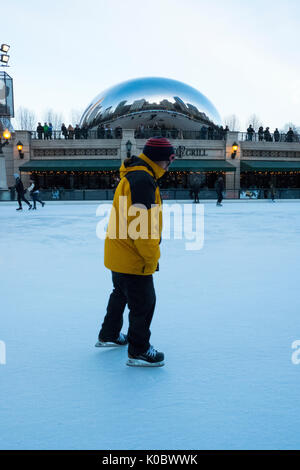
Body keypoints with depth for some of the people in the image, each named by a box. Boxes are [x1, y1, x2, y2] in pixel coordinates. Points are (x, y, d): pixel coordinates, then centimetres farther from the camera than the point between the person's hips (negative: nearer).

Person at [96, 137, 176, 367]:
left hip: (119, 254, 11)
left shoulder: (134, 175, 11)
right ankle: (139, 351, 17)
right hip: (133, 259, -11)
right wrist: (151, 257, -18)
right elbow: (140, 225, -27)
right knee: (144, 303, 2)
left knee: (121, 294, 26)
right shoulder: (143, 179, -23)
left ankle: (109, 335, 43)